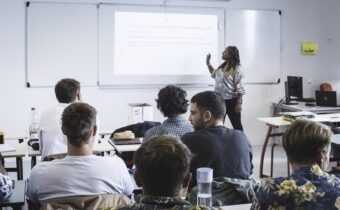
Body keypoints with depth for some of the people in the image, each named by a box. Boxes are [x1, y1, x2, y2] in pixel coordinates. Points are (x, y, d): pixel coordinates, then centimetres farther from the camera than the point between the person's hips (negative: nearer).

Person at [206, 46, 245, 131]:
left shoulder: (236, 69, -15)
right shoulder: (222, 67, 8)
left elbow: (240, 88, -17)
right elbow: (214, 74, 30)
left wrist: (239, 103, -21)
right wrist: (208, 63, 22)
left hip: (231, 101, -8)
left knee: (236, 124, 4)